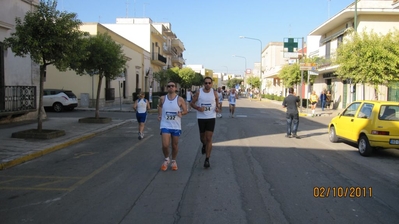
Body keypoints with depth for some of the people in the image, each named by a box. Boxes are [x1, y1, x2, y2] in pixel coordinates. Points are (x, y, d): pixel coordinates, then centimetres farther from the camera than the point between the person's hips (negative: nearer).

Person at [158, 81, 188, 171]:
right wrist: (159, 114, 8)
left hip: (176, 126, 0)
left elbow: (185, 110, 0)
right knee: (165, 145, -11)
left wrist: (181, 113, -21)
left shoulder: (180, 99, -5)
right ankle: (166, 159, 18)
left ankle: (174, 161, 34)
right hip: (165, 125, 0)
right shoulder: (162, 98, 0)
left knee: (174, 146, 10)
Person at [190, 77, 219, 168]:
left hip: (211, 117, -1)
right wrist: (198, 108, -17)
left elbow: (217, 101, 16)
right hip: (201, 118, 1)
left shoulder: (214, 93, 0)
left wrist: (217, 108, -5)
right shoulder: (198, 92, -2)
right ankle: (204, 145, 53)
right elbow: (192, 103, 3)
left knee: (209, 138, -7)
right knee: (202, 137, 15)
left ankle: (207, 159, 0)